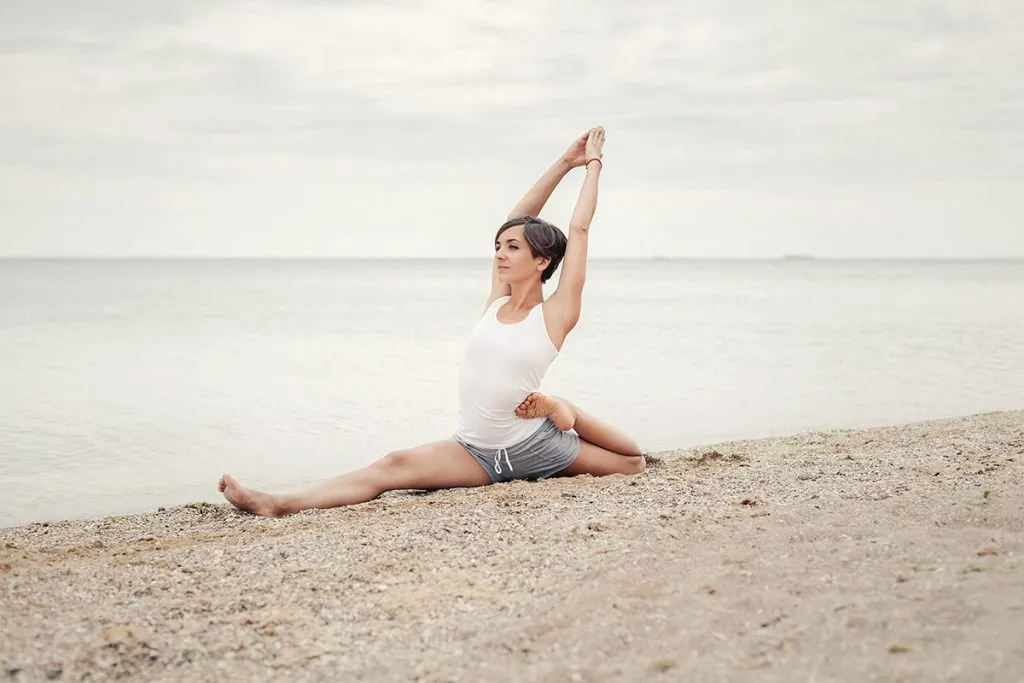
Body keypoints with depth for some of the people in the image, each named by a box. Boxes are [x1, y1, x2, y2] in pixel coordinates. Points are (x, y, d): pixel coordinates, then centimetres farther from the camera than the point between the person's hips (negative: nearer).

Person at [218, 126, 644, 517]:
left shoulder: (555, 316, -7)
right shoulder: (496, 302, 6)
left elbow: (579, 228, -5)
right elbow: (516, 220, 11)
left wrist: (593, 164, 7)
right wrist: (565, 163, 15)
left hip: (533, 444, -2)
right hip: (477, 452, 2)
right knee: (395, 466, -20)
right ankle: (281, 504, -32)